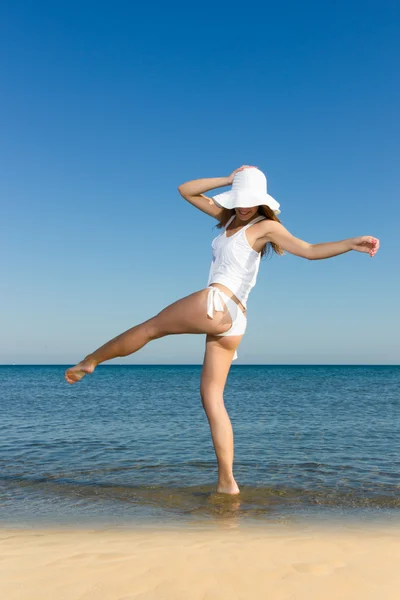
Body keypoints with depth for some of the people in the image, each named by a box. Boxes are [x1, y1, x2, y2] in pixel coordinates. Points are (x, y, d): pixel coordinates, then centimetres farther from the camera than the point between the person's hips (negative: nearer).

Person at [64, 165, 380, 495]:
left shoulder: (266, 226, 2)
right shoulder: (230, 217, 23)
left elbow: (311, 250, -6)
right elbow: (186, 191, 23)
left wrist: (350, 243, -18)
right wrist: (228, 180, 14)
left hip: (216, 305, -9)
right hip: (233, 322, 9)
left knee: (149, 327, 9)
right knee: (212, 399, 6)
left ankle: (89, 362, 30)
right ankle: (227, 482, 6)